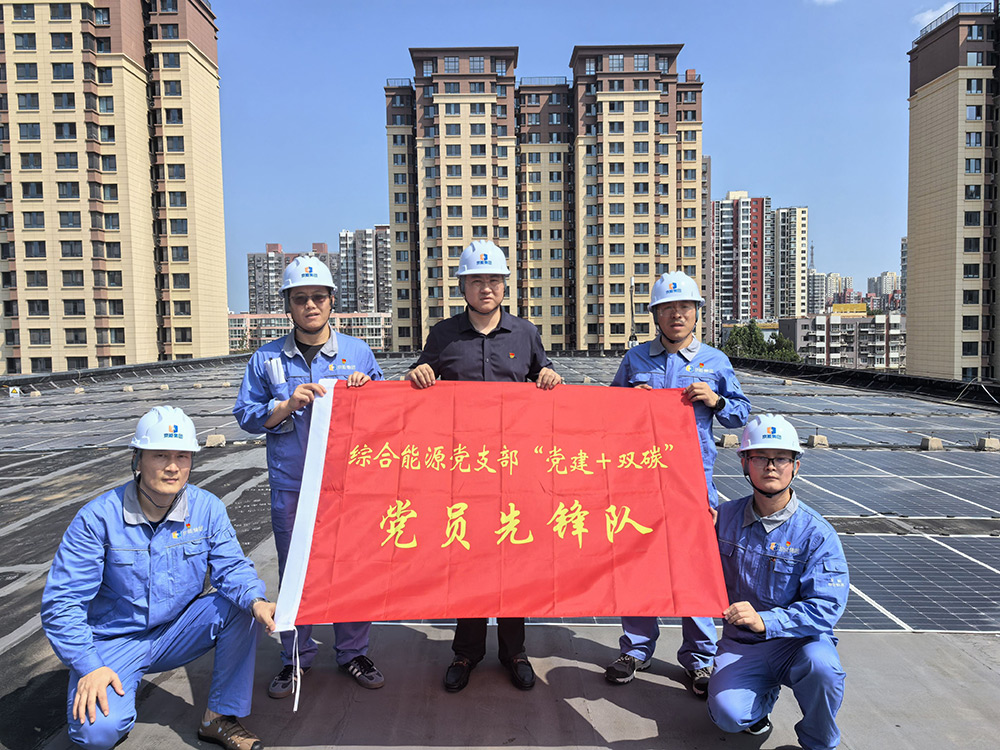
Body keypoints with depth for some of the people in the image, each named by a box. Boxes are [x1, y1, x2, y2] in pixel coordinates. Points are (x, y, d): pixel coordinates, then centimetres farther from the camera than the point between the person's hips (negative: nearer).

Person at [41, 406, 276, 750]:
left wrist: (256, 601, -33)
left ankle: (220, 718, -8)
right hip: (114, 643, -3)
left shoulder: (207, 508, -9)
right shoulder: (98, 518, -17)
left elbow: (231, 567, -11)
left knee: (239, 604, -22)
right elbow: (62, 601, -14)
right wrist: (89, 667, -23)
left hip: (176, 636, 3)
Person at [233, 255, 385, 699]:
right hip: (291, 484, 0)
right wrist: (288, 405, -12)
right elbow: (246, 414, 4)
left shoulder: (358, 352, 6)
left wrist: (365, 391, -10)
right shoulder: (266, 359, 6)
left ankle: (353, 652, 24)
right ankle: (296, 658, 25)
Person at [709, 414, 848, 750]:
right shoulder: (725, 517, -1)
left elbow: (825, 608, -20)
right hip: (740, 645, 2)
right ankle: (764, 695, 17)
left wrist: (764, 620, -34)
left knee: (821, 664, -35)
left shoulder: (817, 533, -12)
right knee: (728, 714, -22)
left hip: (798, 642, -2)